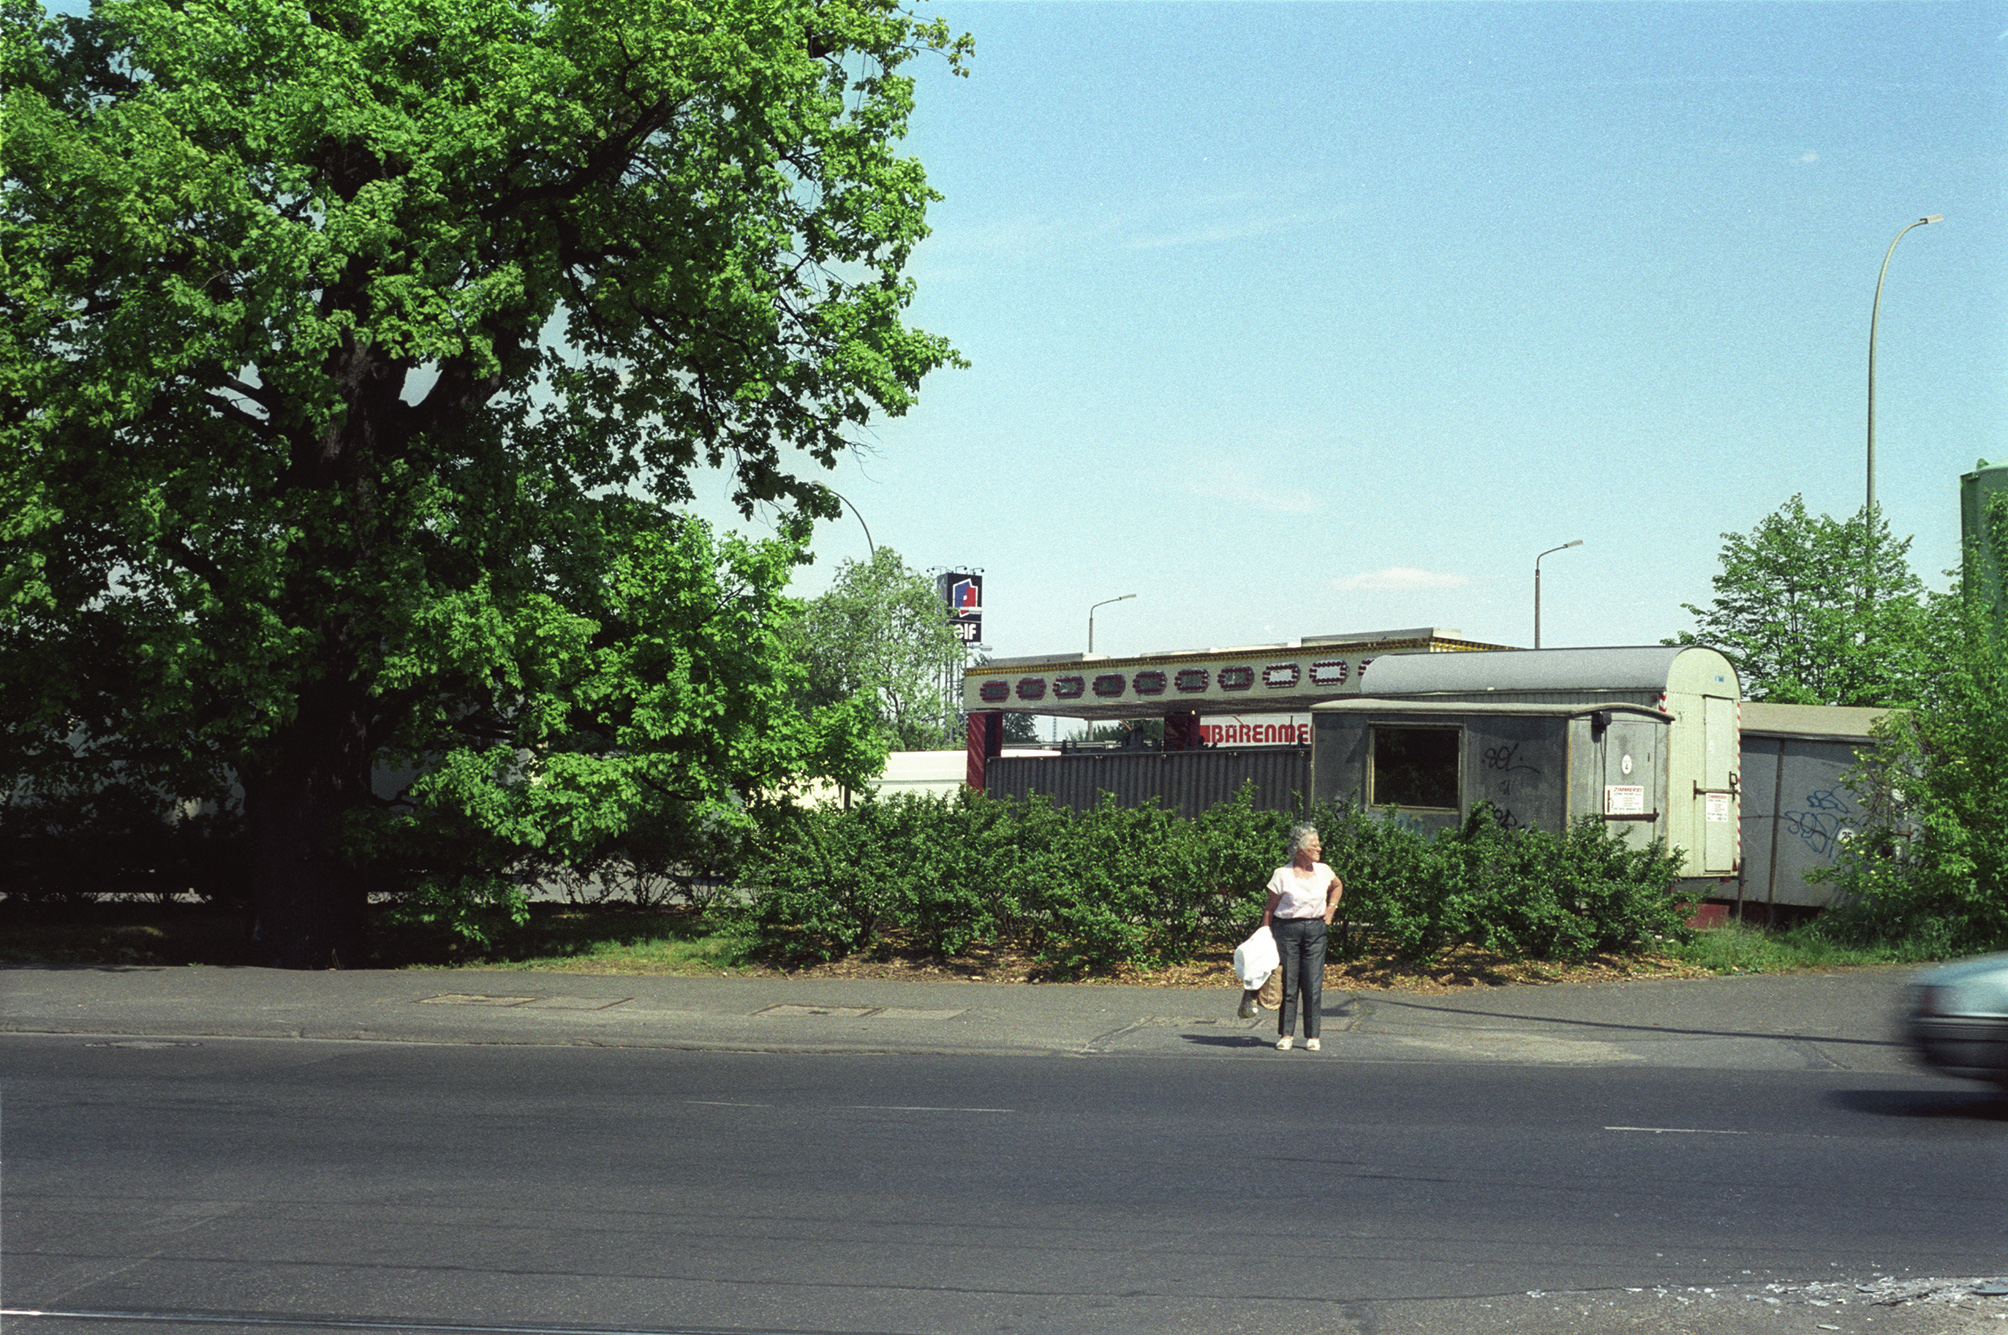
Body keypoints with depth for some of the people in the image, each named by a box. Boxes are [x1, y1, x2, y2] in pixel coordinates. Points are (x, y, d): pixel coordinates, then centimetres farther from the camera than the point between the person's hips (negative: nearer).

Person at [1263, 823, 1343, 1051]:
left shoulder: (1323, 871, 6)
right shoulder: (1282, 874, -5)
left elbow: (1338, 886, 29)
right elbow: (1270, 909, -1)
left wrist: (1331, 908, 15)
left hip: (1316, 930, 3)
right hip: (1287, 929, -3)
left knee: (1313, 985, -1)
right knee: (1288, 983, 0)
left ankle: (1312, 1036, 6)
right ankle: (1286, 1034, 9)